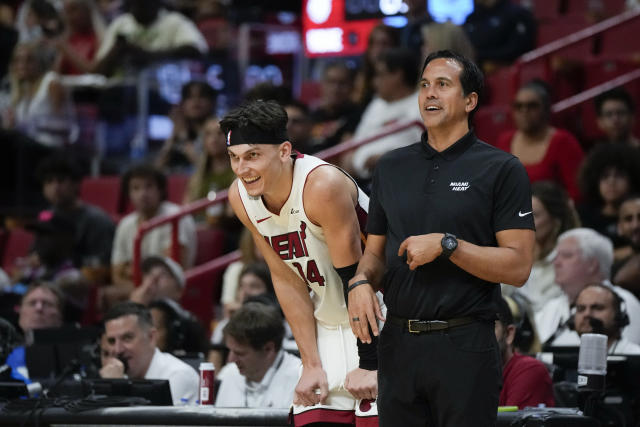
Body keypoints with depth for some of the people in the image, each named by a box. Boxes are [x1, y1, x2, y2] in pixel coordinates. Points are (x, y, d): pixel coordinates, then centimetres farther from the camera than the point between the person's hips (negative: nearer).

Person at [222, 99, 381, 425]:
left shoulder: (323, 185, -26)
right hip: (328, 324, 6)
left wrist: (368, 364, -21)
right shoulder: (240, 197, -5)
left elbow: (356, 277, -23)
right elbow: (287, 280, 3)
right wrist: (311, 364, -1)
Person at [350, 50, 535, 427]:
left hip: (465, 346, -4)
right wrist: (361, 282, -5)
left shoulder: (502, 169, -4)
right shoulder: (391, 167, 12)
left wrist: (446, 245, -18)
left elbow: (518, 267, -9)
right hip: (398, 343, 5)